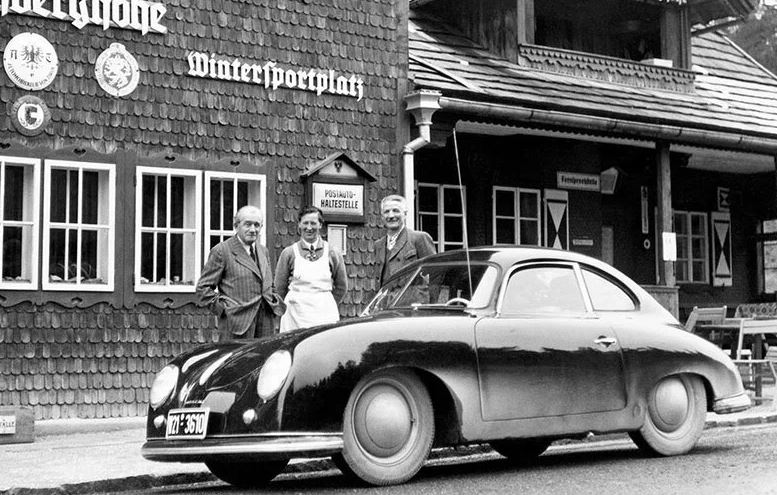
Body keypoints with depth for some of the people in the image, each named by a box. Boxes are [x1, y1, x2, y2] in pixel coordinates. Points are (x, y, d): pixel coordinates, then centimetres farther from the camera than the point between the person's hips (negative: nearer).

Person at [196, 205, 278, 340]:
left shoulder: (263, 251, 18)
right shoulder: (221, 251, -3)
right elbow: (203, 287, -3)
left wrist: (273, 302, 12)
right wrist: (222, 308, -9)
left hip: (266, 323, 6)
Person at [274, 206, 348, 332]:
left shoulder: (332, 253, 6)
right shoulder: (289, 253, 4)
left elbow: (341, 286, 14)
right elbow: (280, 287, 10)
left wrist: (326, 306, 10)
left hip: (325, 316, 0)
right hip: (296, 316, 0)